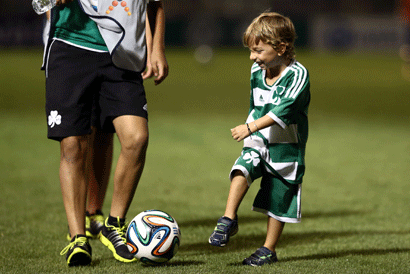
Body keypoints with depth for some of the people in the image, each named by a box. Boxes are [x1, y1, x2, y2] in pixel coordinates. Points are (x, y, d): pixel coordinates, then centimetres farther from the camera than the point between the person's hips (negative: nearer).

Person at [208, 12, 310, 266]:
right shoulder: (257, 71, 3)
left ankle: (269, 249, 15)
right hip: (258, 142, 5)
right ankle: (229, 220, -22)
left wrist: (251, 127, -34)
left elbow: (282, 110, -28)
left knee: (278, 200, 3)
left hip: (286, 148, -5)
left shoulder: (297, 74, -17)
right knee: (242, 168, -25)